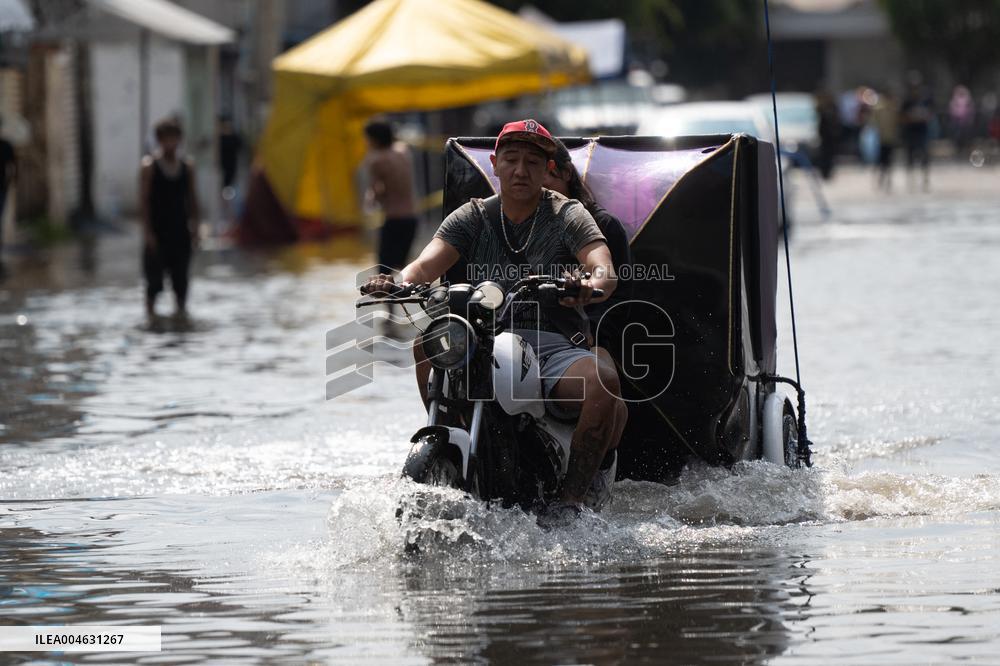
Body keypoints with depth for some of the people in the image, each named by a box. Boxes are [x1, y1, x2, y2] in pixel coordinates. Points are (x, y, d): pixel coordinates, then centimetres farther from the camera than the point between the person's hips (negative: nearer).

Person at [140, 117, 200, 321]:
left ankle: (181, 306, 12)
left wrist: (194, 227, 6)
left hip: (180, 228, 3)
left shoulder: (186, 166, 6)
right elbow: (144, 200, -7)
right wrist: (147, 231, -12)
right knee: (155, 268, -2)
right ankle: (150, 307, 11)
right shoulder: (149, 165, -5)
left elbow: (192, 198, 10)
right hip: (157, 228, -3)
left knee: (180, 271, 3)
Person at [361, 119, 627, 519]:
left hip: (554, 345, -3)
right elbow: (427, 265, -3)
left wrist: (589, 286, -39)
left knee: (603, 381, -34)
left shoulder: (567, 215, 4)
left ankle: (571, 499, -25)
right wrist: (397, 283, -27)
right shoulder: (473, 217, 12)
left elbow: (604, 272, -13)